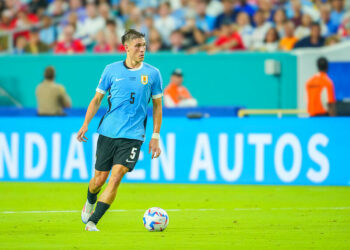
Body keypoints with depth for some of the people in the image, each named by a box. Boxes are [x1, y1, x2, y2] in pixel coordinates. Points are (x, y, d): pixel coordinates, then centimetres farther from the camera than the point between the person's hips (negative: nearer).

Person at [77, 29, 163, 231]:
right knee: (99, 179, 6)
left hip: (132, 136, -1)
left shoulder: (152, 73, 2)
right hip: (108, 132, 1)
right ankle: (90, 203, 40)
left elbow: (157, 105, 10)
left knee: (116, 177, -16)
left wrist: (155, 137, 5)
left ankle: (92, 222, -12)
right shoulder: (112, 70, 2)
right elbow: (97, 99, 11)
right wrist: (86, 124, 1)